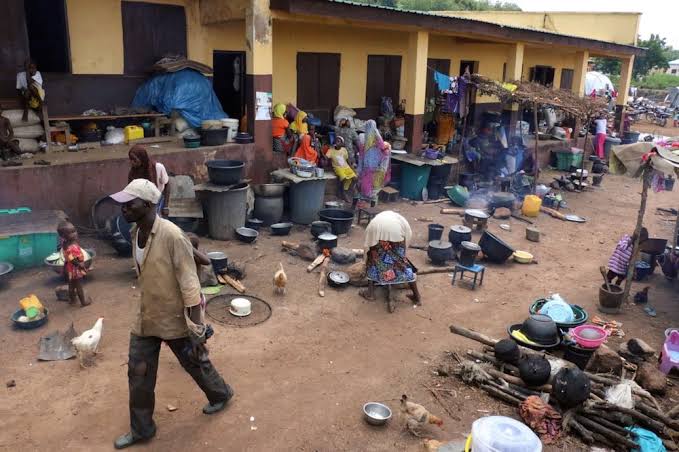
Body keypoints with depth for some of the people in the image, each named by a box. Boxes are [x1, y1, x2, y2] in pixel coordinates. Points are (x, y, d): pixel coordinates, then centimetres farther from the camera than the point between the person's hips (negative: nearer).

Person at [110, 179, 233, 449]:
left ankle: (220, 395, 45)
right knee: (138, 373, 13)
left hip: (175, 318, -7)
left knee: (195, 362, 16)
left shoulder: (172, 236, -27)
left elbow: (190, 285, -25)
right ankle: (141, 429, 34)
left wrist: (197, 330, -23)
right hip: (145, 318, 7)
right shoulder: (136, 233, -2)